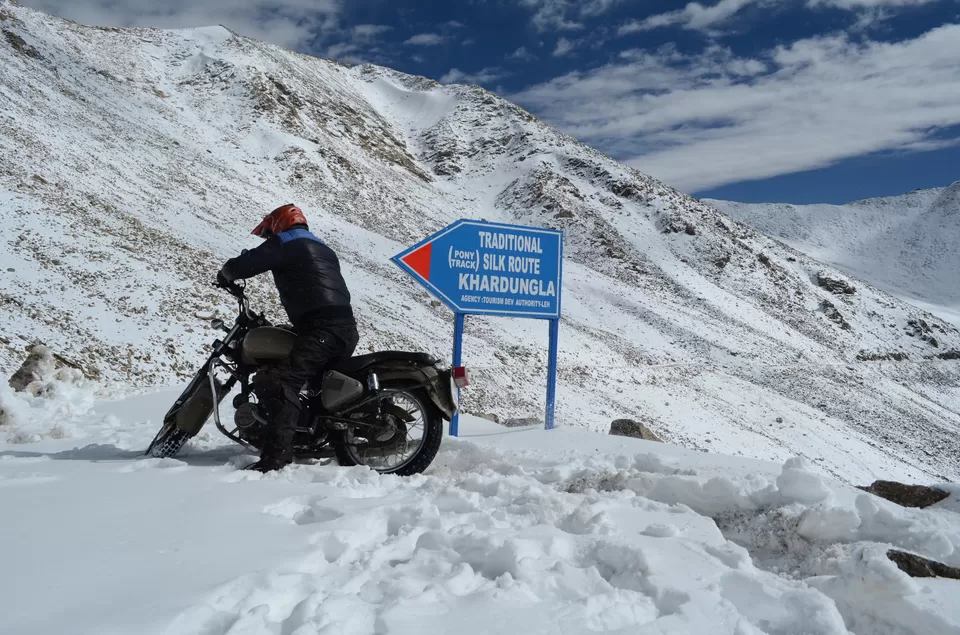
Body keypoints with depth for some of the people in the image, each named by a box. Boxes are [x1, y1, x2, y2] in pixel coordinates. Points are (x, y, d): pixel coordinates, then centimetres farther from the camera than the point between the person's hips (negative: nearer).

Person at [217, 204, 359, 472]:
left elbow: (245, 263, -1)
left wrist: (225, 275, 22)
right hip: (347, 328, 9)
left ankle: (277, 454, -32)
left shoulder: (285, 242, 5)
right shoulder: (325, 249, 30)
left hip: (322, 328, -9)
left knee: (281, 385, -20)